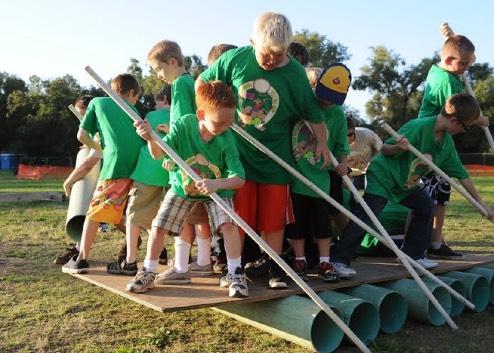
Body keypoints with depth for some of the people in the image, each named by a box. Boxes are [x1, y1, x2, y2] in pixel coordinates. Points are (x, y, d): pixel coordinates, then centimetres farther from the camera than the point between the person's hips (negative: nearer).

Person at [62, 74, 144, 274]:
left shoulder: (97, 102, 22)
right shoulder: (132, 109, 30)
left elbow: (82, 135, 17)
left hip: (117, 160, -3)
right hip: (141, 162, 4)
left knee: (96, 210, 5)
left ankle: (82, 259, 4)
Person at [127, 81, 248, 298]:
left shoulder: (226, 140, -27)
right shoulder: (184, 125, -24)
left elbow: (239, 178, -29)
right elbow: (159, 153, -25)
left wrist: (217, 184, -48)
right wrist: (150, 138, -47)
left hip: (218, 189, -1)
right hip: (182, 186, 2)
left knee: (228, 224, -23)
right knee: (159, 226, -3)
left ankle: (235, 274, -6)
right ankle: (148, 272, 17)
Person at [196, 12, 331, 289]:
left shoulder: (296, 74, -10)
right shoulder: (235, 58, -8)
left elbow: (314, 113, 2)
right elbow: (202, 83, 6)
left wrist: (322, 142, -8)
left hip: (275, 157, 0)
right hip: (237, 152, 0)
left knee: (274, 215, 7)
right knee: (238, 213, 7)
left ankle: (275, 267, 23)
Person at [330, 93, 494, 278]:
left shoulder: (448, 143, -3)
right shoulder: (418, 127, -27)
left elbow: (461, 174, 4)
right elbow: (385, 149, -22)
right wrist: (399, 147, -45)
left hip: (407, 183, 9)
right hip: (382, 176, -8)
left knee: (426, 206, 3)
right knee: (365, 216, -15)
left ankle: (413, 254, 16)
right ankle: (338, 259, -10)